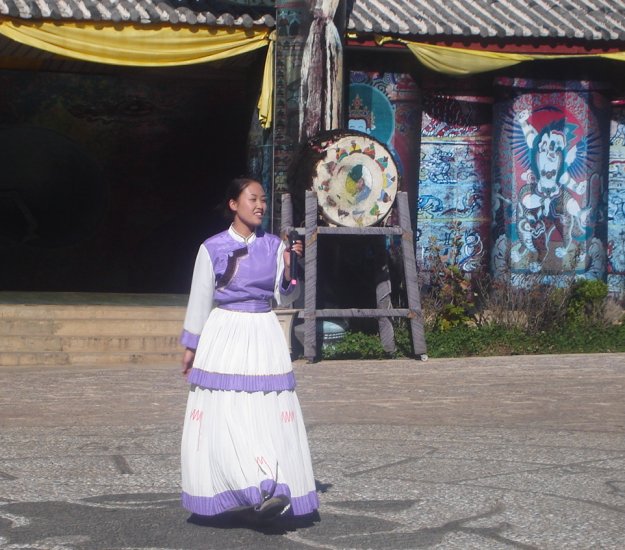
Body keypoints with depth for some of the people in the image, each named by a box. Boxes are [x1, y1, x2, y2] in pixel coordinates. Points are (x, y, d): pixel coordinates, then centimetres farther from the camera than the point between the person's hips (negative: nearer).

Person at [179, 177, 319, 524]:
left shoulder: (274, 246, 5)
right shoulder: (213, 248, -1)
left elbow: (284, 298, 6)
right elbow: (199, 300, 5)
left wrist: (289, 269, -12)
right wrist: (190, 347, 7)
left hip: (264, 336, 2)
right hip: (224, 335, -2)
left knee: (270, 415, -2)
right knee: (225, 418, -9)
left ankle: (275, 489, 4)